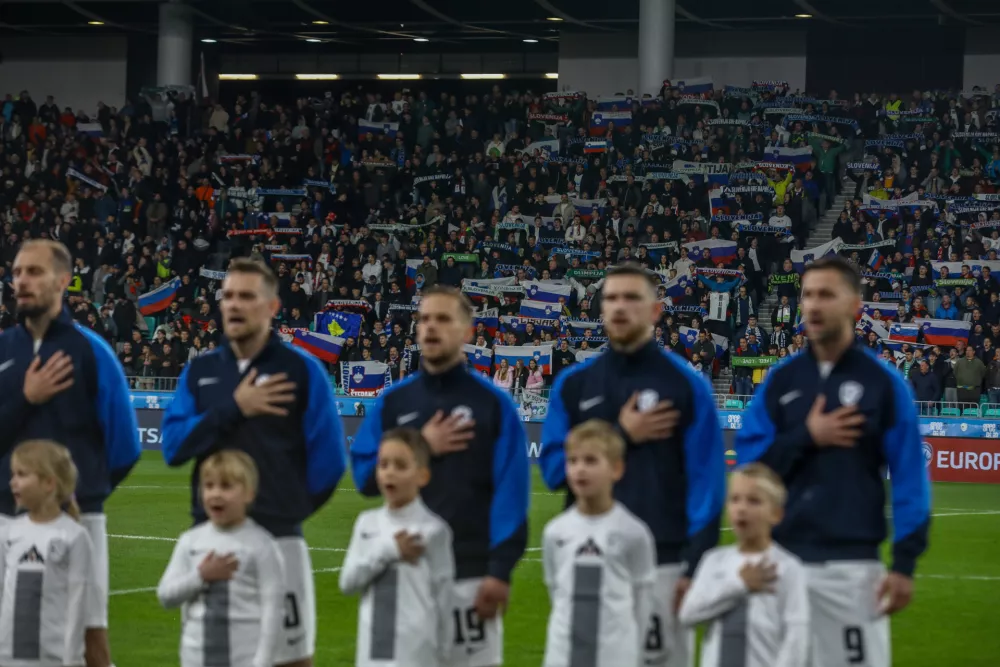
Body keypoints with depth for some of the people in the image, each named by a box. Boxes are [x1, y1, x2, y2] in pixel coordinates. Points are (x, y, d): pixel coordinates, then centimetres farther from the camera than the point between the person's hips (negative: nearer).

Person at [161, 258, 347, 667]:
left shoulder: (301, 370, -2)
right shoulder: (199, 372, 9)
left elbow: (328, 460, -2)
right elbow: (173, 446, -2)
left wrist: (289, 508, 6)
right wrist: (233, 408, -11)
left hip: (277, 541, -4)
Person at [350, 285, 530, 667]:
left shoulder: (493, 403, -1)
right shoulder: (392, 402, 10)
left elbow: (510, 493, -6)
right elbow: (365, 475, 7)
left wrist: (501, 570, -14)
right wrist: (421, 449, -6)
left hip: (471, 572, -3)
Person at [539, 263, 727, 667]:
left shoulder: (686, 384, 1)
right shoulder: (573, 384, 10)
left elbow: (705, 482, -3)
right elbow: (554, 468, 3)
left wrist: (696, 566, -11)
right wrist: (622, 436, -7)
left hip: (662, 563, -3)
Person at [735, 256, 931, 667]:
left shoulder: (884, 383, -1)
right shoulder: (781, 381, 8)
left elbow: (909, 477, -3)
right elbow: (749, 463, 5)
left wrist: (905, 563, -9)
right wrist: (806, 438, -10)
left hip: (853, 562, -3)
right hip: (781, 558, 3)